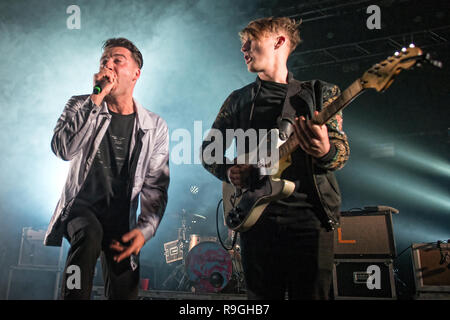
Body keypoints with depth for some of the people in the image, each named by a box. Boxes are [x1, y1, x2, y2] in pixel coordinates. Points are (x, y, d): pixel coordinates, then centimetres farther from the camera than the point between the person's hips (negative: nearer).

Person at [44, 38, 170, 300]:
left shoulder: (155, 127, -1)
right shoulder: (81, 106, 0)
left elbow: (156, 188, -2)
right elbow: (64, 150, -20)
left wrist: (145, 229, -18)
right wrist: (97, 99, -22)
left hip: (121, 220, 2)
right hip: (81, 207, -1)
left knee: (124, 293, 0)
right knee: (90, 234, -36)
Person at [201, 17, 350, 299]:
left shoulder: (321, 92, 8)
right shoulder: (239, 100, 13)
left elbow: (342, 150, 1)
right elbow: (208, 150, 17)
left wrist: (325, 152, -23)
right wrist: (229, 171, -4)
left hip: (311, 216, -1)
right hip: (257, 216, 2)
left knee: (312, 294, 3)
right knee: (262, 298, 8)